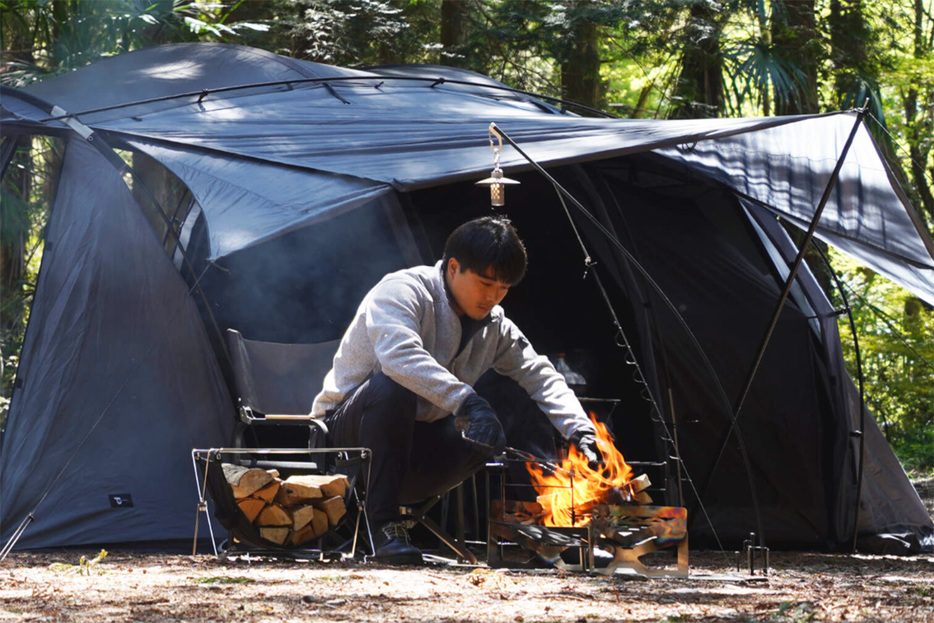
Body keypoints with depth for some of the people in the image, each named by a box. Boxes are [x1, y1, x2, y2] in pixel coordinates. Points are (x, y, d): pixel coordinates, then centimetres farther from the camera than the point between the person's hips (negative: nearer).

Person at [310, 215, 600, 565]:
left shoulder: (495, 327, 5)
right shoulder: (402, 291, -19)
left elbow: (540, 376, 7)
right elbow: (399, 354, -38)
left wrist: (580, 430, -12)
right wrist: (466, 400, -48)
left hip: (414, 451, 6)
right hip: (345, 435, -6)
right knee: (392, 386, -39)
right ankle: (383, 525, -35)